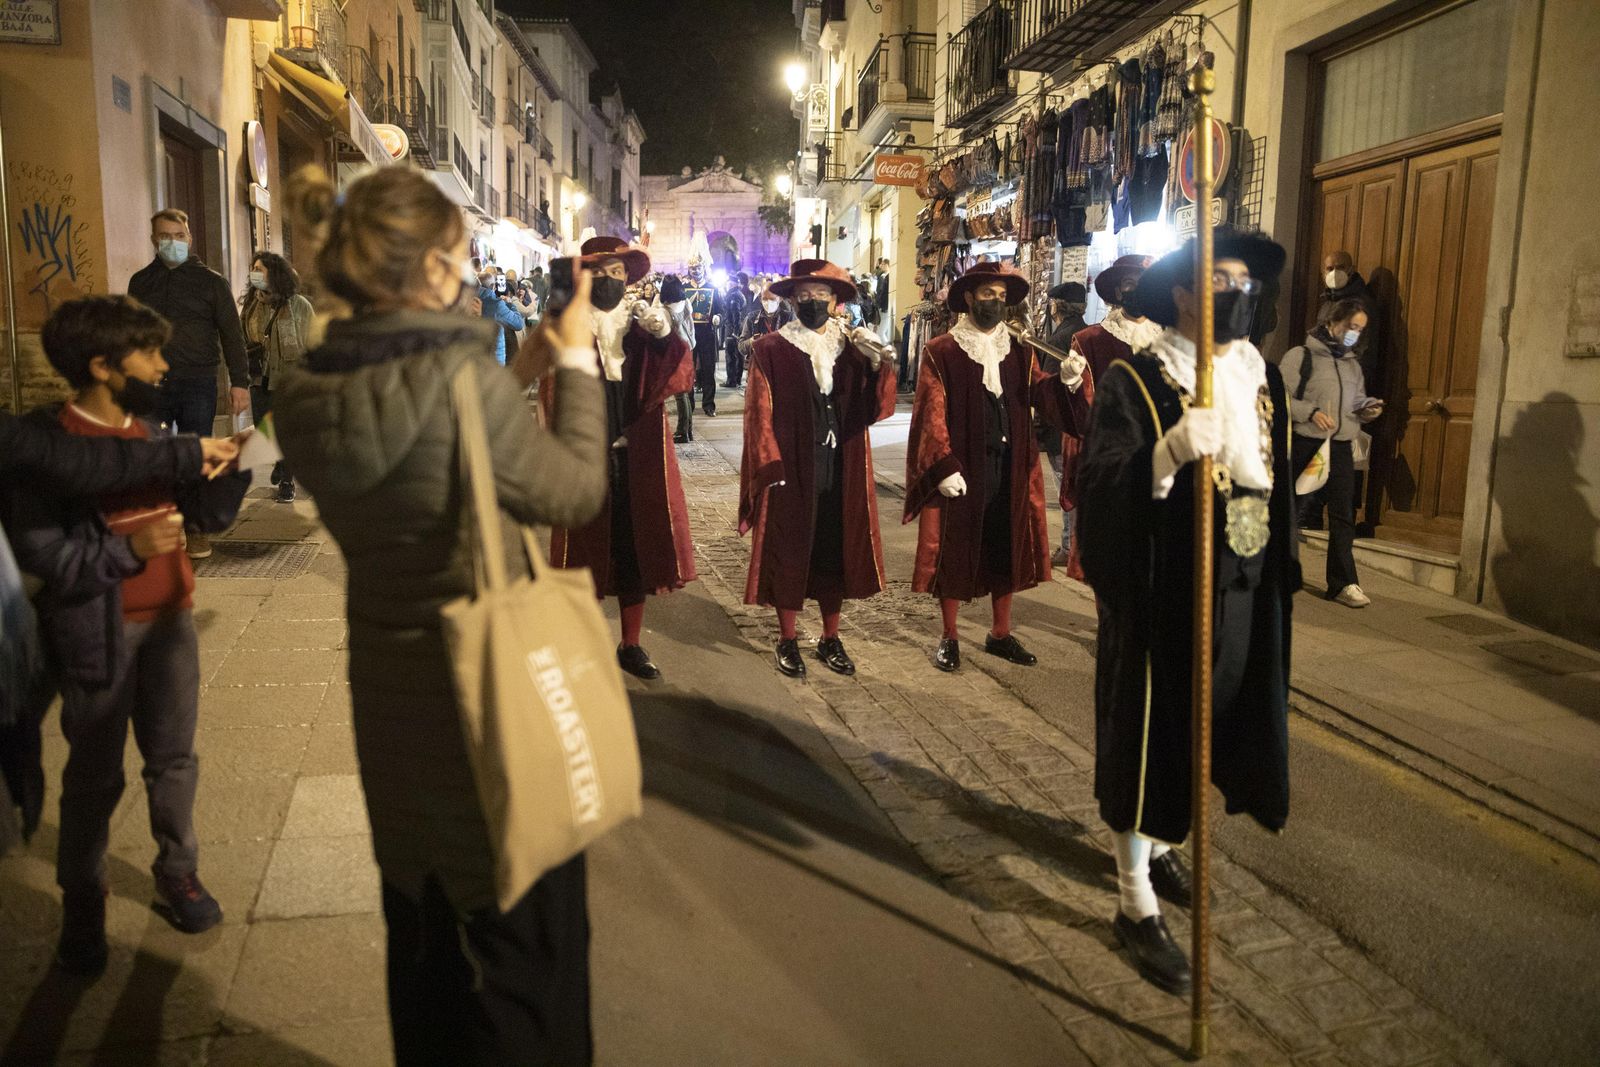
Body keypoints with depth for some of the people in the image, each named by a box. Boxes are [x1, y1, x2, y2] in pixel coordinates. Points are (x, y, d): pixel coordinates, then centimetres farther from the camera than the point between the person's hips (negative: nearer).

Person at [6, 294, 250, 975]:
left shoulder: (151, 431, 6)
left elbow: (208, 513, 4)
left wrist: (238, 459, -9)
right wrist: (127, 548, -28)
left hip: (169, 621, 6)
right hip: (99, 634, -5)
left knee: (173, 758, 15)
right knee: (95, 776, 8)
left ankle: (177, 872, 31)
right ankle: (82, 905, 25)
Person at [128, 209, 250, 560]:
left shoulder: (210, 281, 5)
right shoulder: (140, 282, 13)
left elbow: (231, 334, 2)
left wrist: (240, 382, -5)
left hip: (197, 385, -3)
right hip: (151, 384, 3)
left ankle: (197, 530, 11)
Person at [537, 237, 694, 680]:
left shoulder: (643, 324, 7)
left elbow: (684, 377, -3)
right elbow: (555, 399, -8)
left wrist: (665, 335, -18)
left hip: (638, 460, 3)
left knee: (635, 548, 11)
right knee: (586, 552, 4)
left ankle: (631, 645, 25)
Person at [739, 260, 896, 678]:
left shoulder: (851, 347, 6)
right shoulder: (770, 350, -5)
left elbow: (875, 409, -2)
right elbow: (760, 415, -8)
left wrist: (879, 368, -19)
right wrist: (771, 469, -15)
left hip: (842, 472, 4)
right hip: (791, 472, -4)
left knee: (836, 552, 12)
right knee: (788, 553, 6)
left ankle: (831, 640, 27)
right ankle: (788, 642, 22)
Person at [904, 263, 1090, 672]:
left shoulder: (1019, 352, 10)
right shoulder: (941, 352, -4)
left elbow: (1038, 393, -4)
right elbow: (932, 414, -10)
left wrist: (1065, 379, -24)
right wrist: (944, 467, -18)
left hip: (1010, 467, 5)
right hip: (960, 469, -5)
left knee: (1007, 549, 12)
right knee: (954, 550, 4)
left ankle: (1001, 634, 26)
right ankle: (949, 638, 18)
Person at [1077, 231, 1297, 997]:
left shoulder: (1263, 378, 8)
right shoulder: (1132, 382, -11)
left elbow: (1279, 480, 16)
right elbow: (1100, 488, -22)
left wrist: (1283, 569, 13)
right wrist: (1169, 452, -38)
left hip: (1243, 594, 7)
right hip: (1162, 594, -6)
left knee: (1208, 726, 18)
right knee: (1148, 732, 2)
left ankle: (1158, 843, 42)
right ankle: (1135, 901, 16)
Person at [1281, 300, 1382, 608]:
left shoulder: (1353, 365, 17)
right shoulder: (1301, 356, -3)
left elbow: (1356, 404, 24)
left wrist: (1367, 409, 1)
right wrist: (1310, 412, -20)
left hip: (1341, 448, 6)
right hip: (1306, 446, -5)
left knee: (1343, 516, 2)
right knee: (1297, 510, 2)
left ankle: (1343, 583, 5)